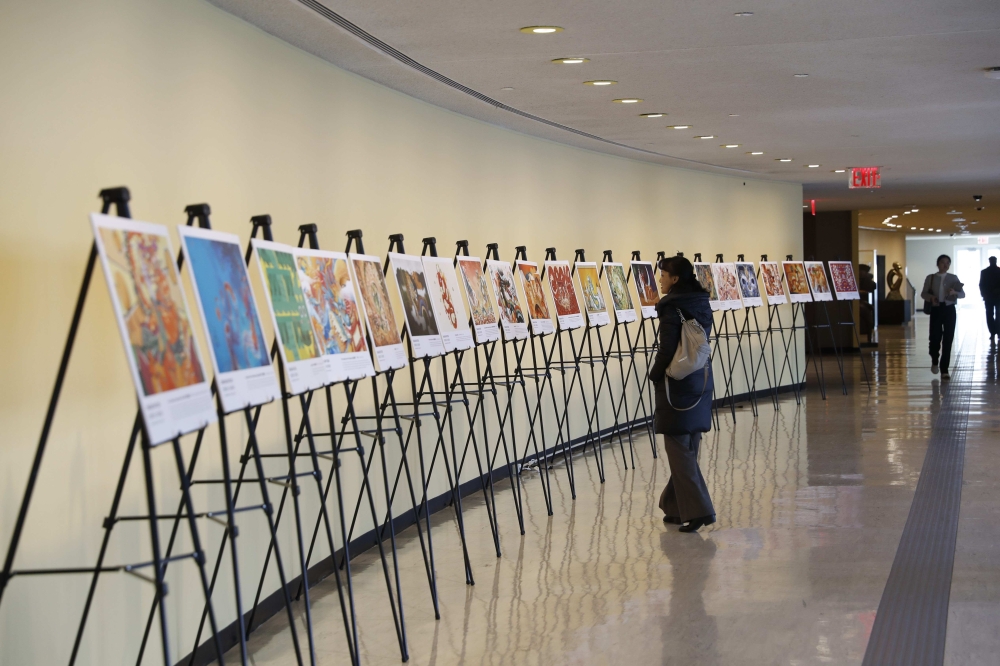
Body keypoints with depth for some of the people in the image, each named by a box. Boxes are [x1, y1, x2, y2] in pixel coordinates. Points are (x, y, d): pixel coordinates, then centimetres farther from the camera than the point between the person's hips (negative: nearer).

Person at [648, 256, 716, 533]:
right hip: (701, 382, 8)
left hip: (677, 385, -8)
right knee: (688, 447, 14)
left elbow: (667, 348, -19)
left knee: (680, 450, -3)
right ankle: (677, 507, 23)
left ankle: (698, 510, -8)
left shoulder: (672, 308, -15)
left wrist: (655, 375, -3)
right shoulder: (702, 304, 9)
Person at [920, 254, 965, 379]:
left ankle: (944, 370, 6)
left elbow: (963, 294, 4)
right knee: (935, 337, -3)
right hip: (936, 309, 0)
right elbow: (923, 293, 6)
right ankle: (934, 361, 29)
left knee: (948, 340, -2)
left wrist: (955, 293, -18)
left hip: (949, 309, 1)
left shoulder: (953, 278, 4)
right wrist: (931, 297, -15)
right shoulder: (930, 278, 3)